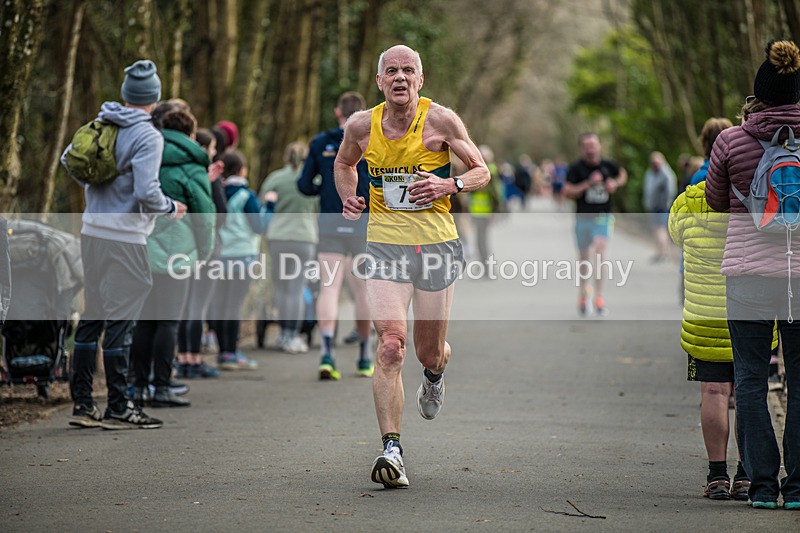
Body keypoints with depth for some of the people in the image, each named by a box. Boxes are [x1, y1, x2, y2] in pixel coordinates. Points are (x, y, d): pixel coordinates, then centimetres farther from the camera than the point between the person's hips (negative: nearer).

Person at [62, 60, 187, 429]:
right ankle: (118, 409, 2)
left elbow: (69, 159, 19)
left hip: (92, 231, 7)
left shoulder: (101, 123, 7)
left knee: (92, 316, 13)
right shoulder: (148, 136, -14)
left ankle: (82, 403, 16)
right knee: (121, 320, -2)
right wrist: (170, 208, -2)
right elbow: (146, 192, -21)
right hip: (123, 237, -7)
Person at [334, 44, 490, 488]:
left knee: (429, 352, 10)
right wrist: (349, 199, 4)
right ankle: (391, 449, -17)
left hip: (437, 245, 0)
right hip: (385, 246, 1)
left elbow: (482, 172, 2)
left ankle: (435, 373, 50)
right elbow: (344, 163, 24)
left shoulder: (440, 120, -5)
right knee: (391, 344, -17)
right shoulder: (361, 126, 2)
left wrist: (449, 185, -18)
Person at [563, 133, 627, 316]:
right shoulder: (576, 168, -7)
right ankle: (584, 292, 36)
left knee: (600, 252, -19)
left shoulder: (607, 166, 1)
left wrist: (616, 183, 1)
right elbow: (567, 191, -13)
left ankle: (598, 296, -16)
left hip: (603, 217, 0)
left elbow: (623, 174, 22)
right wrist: (588, 184, -21)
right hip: (583, 218, 0)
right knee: (584, 258, 12)